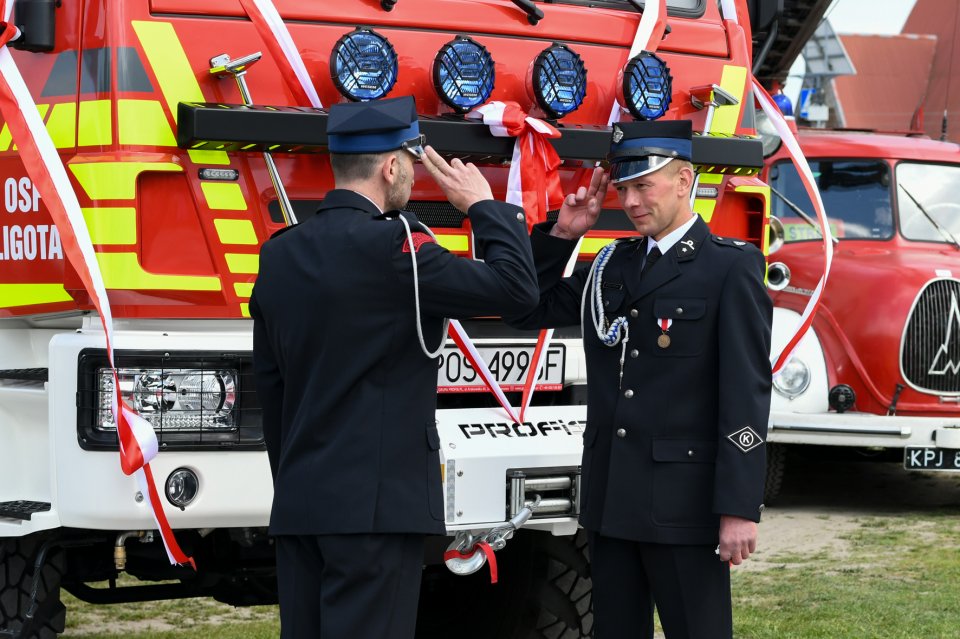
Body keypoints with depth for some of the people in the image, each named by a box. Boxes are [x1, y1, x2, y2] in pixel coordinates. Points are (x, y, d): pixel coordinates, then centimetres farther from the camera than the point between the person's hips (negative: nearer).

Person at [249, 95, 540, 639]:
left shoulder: (279, 254, 10)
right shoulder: (390, 246, -13)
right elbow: (516, 290, -14)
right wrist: (486, 206, 1)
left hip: (298, 505, 8)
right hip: (376, 504, -7)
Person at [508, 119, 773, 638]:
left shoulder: (730, 269, -6)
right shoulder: (612, 265, 13)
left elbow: (746, 395, -12)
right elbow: (526, 311, 19)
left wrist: (739, 509, -17)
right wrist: (560, 235, 6)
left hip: (682, 503, -6)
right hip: (611, 499, 6)